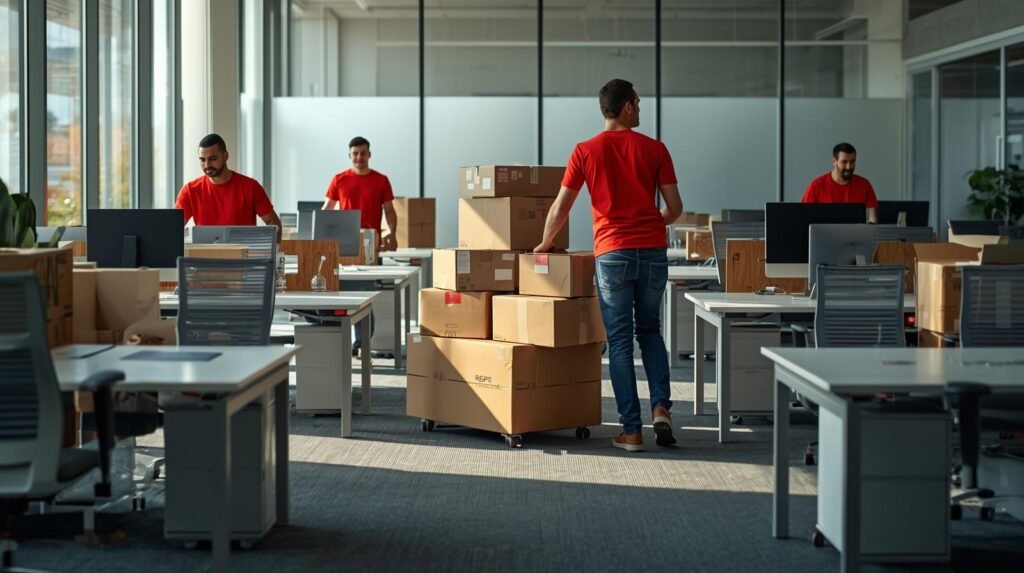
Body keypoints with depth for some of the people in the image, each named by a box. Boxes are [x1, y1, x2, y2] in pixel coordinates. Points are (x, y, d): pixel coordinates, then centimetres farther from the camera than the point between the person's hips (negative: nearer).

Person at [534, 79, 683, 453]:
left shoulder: (586, 151, 2)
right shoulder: (654, 149, 3)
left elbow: (561, 207, 4)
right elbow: (675, 207, 3)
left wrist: (545, 243, 20)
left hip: (612, 253, -1)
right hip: (653, 252, 1)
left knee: (620, 340, 4)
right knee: (650, 330, 18)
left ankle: (632, 431, 2)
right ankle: (661, 407, 0)